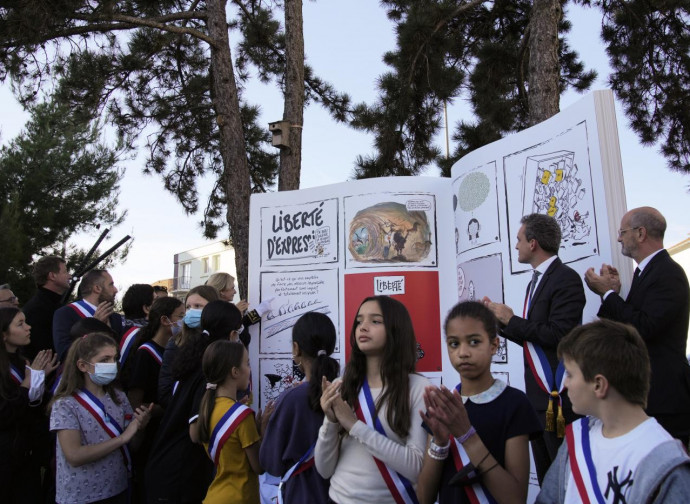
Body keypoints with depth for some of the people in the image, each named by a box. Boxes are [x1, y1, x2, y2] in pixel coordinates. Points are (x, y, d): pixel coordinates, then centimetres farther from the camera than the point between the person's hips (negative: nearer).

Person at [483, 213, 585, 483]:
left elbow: (558, 334, -24)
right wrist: (499, 320, 6)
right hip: (537, 394, 9)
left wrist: (512, 320, -15)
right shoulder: (536, 281, 14)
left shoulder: (566, 278, -12)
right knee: (546, 478, 18)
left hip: (558, 396, -9)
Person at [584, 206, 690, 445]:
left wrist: (608, 292, -16)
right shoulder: (645, 271, 14)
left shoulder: (669, 273, -15)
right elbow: (627, 324, 12)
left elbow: (643, 327, -26)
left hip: (664, 391, -9)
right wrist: (612, 292, -2)